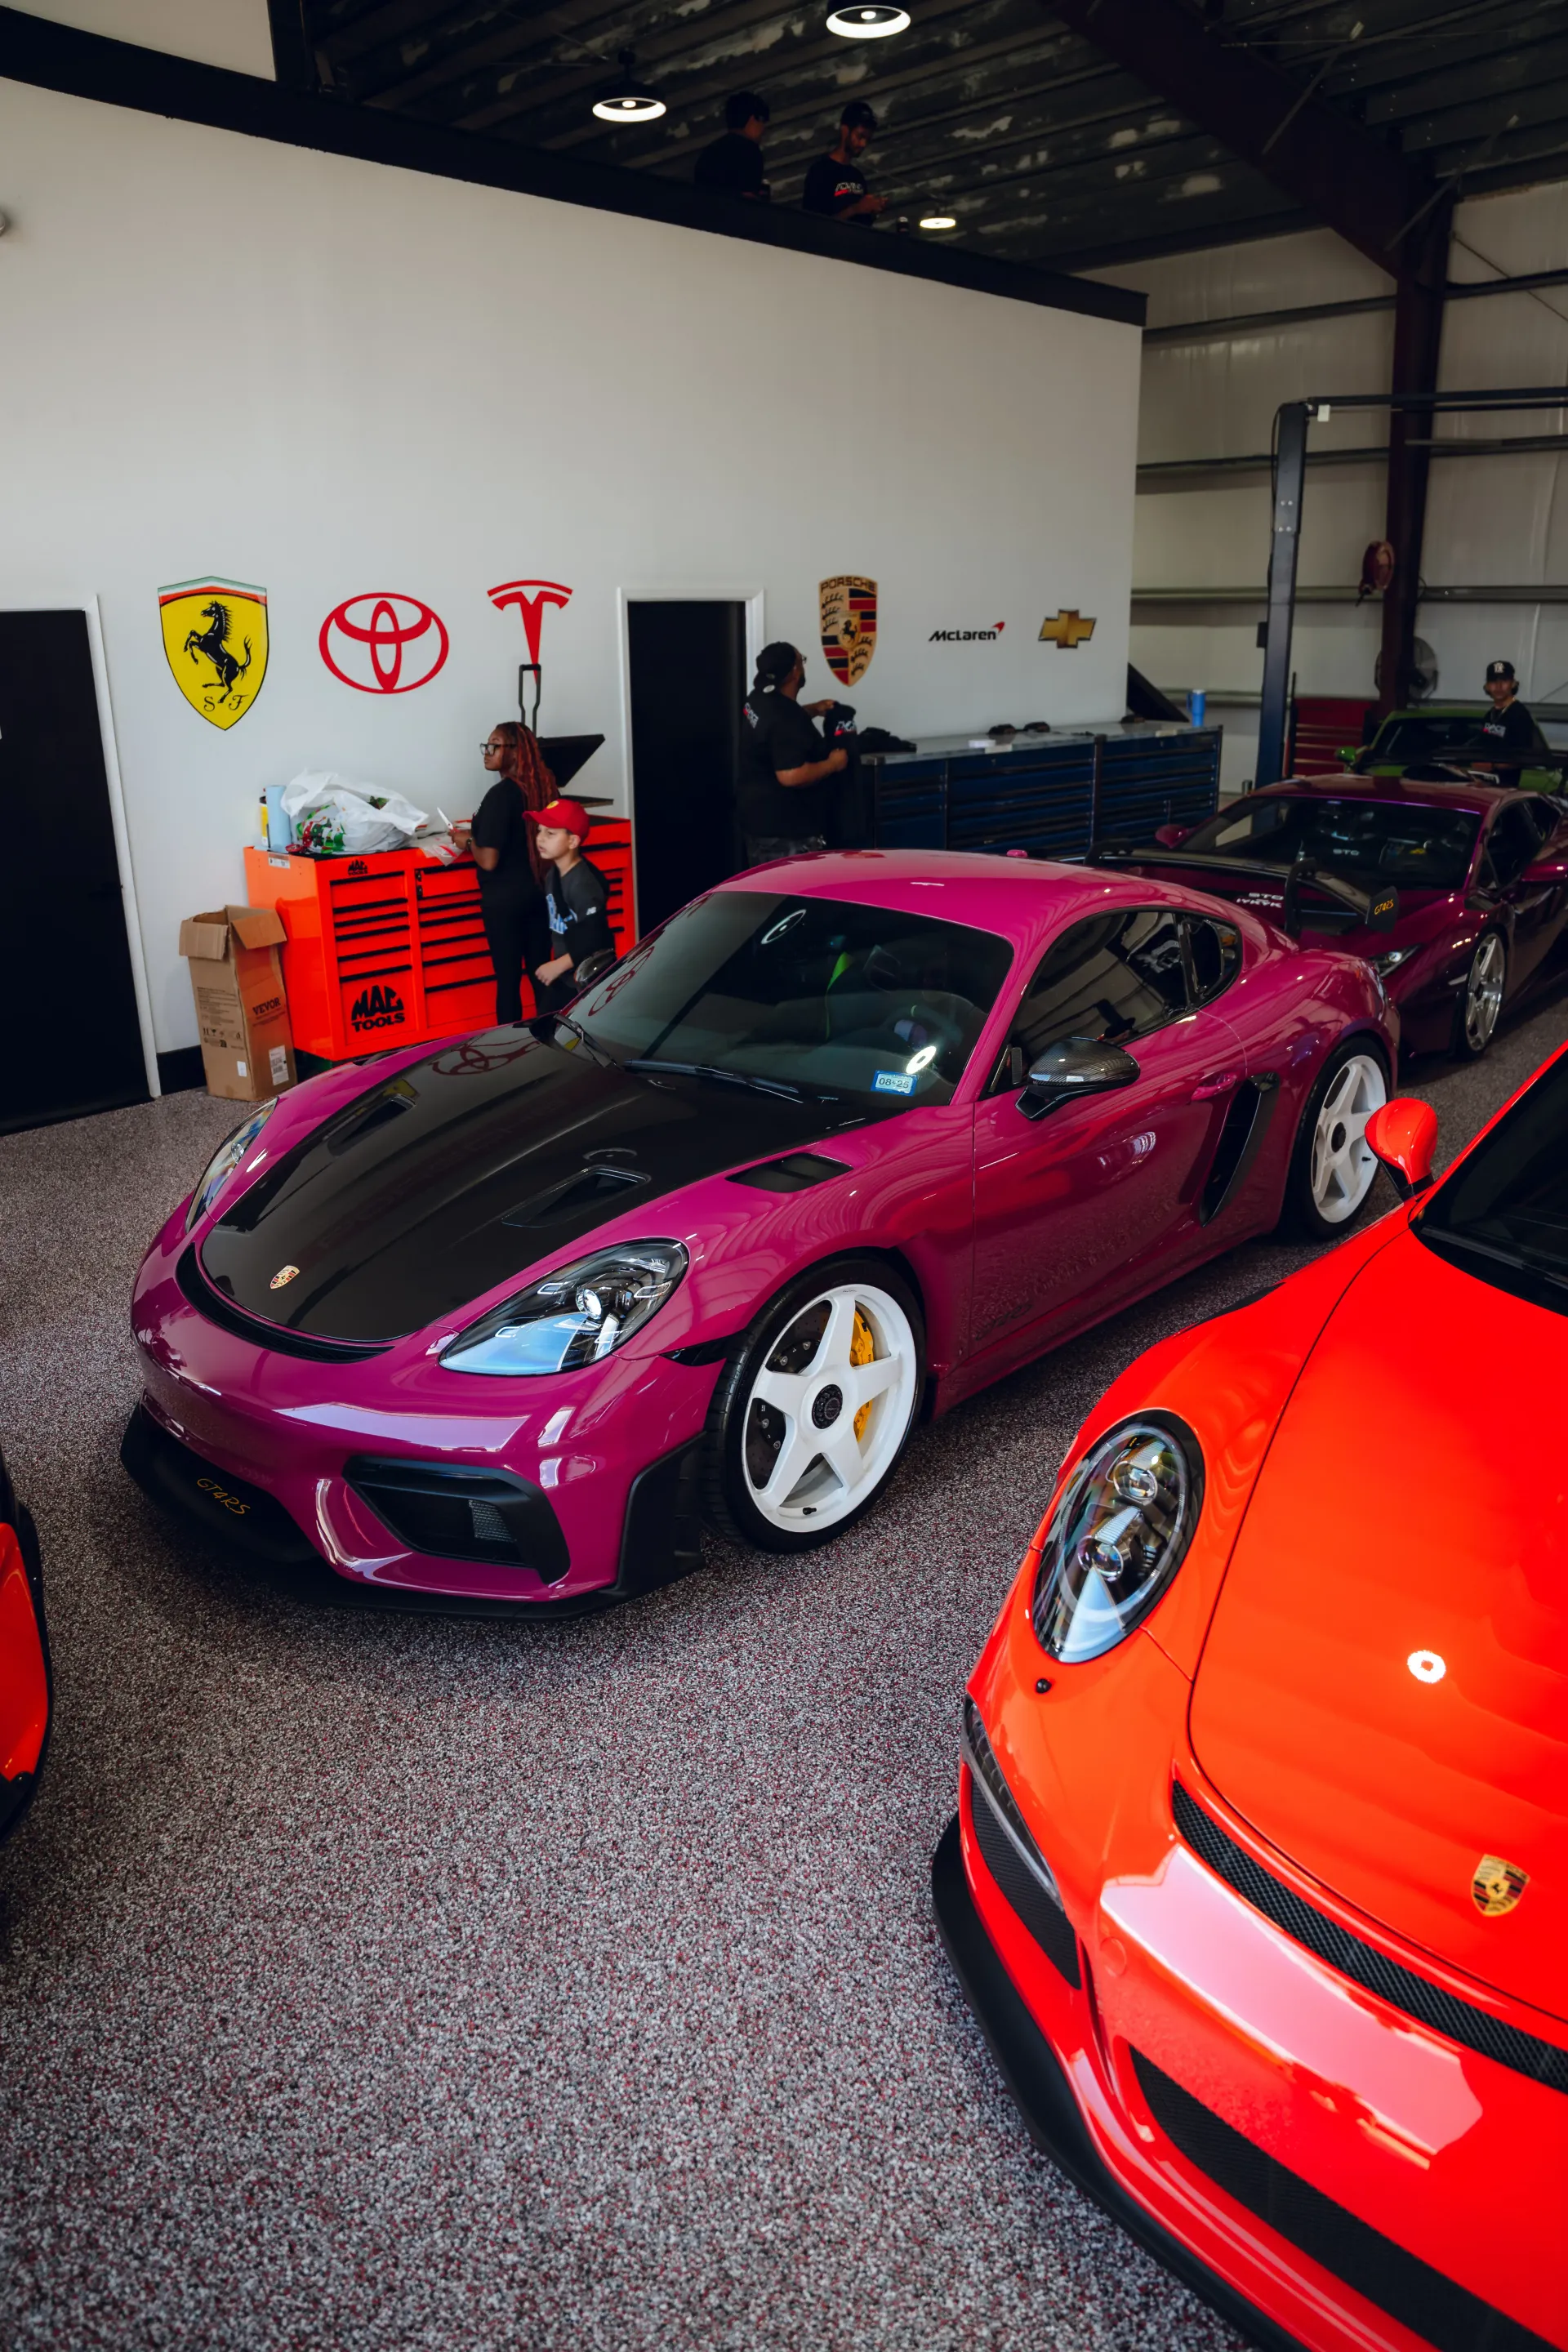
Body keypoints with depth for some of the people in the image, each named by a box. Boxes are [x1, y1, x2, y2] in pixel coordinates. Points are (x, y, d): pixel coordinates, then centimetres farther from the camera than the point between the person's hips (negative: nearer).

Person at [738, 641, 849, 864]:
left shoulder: (759, 699, 6)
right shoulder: (786, 720, -24)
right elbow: (791, 776, -31)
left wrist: (813, 710, 15)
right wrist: (833, 763, -18)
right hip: (787, 829, -10)